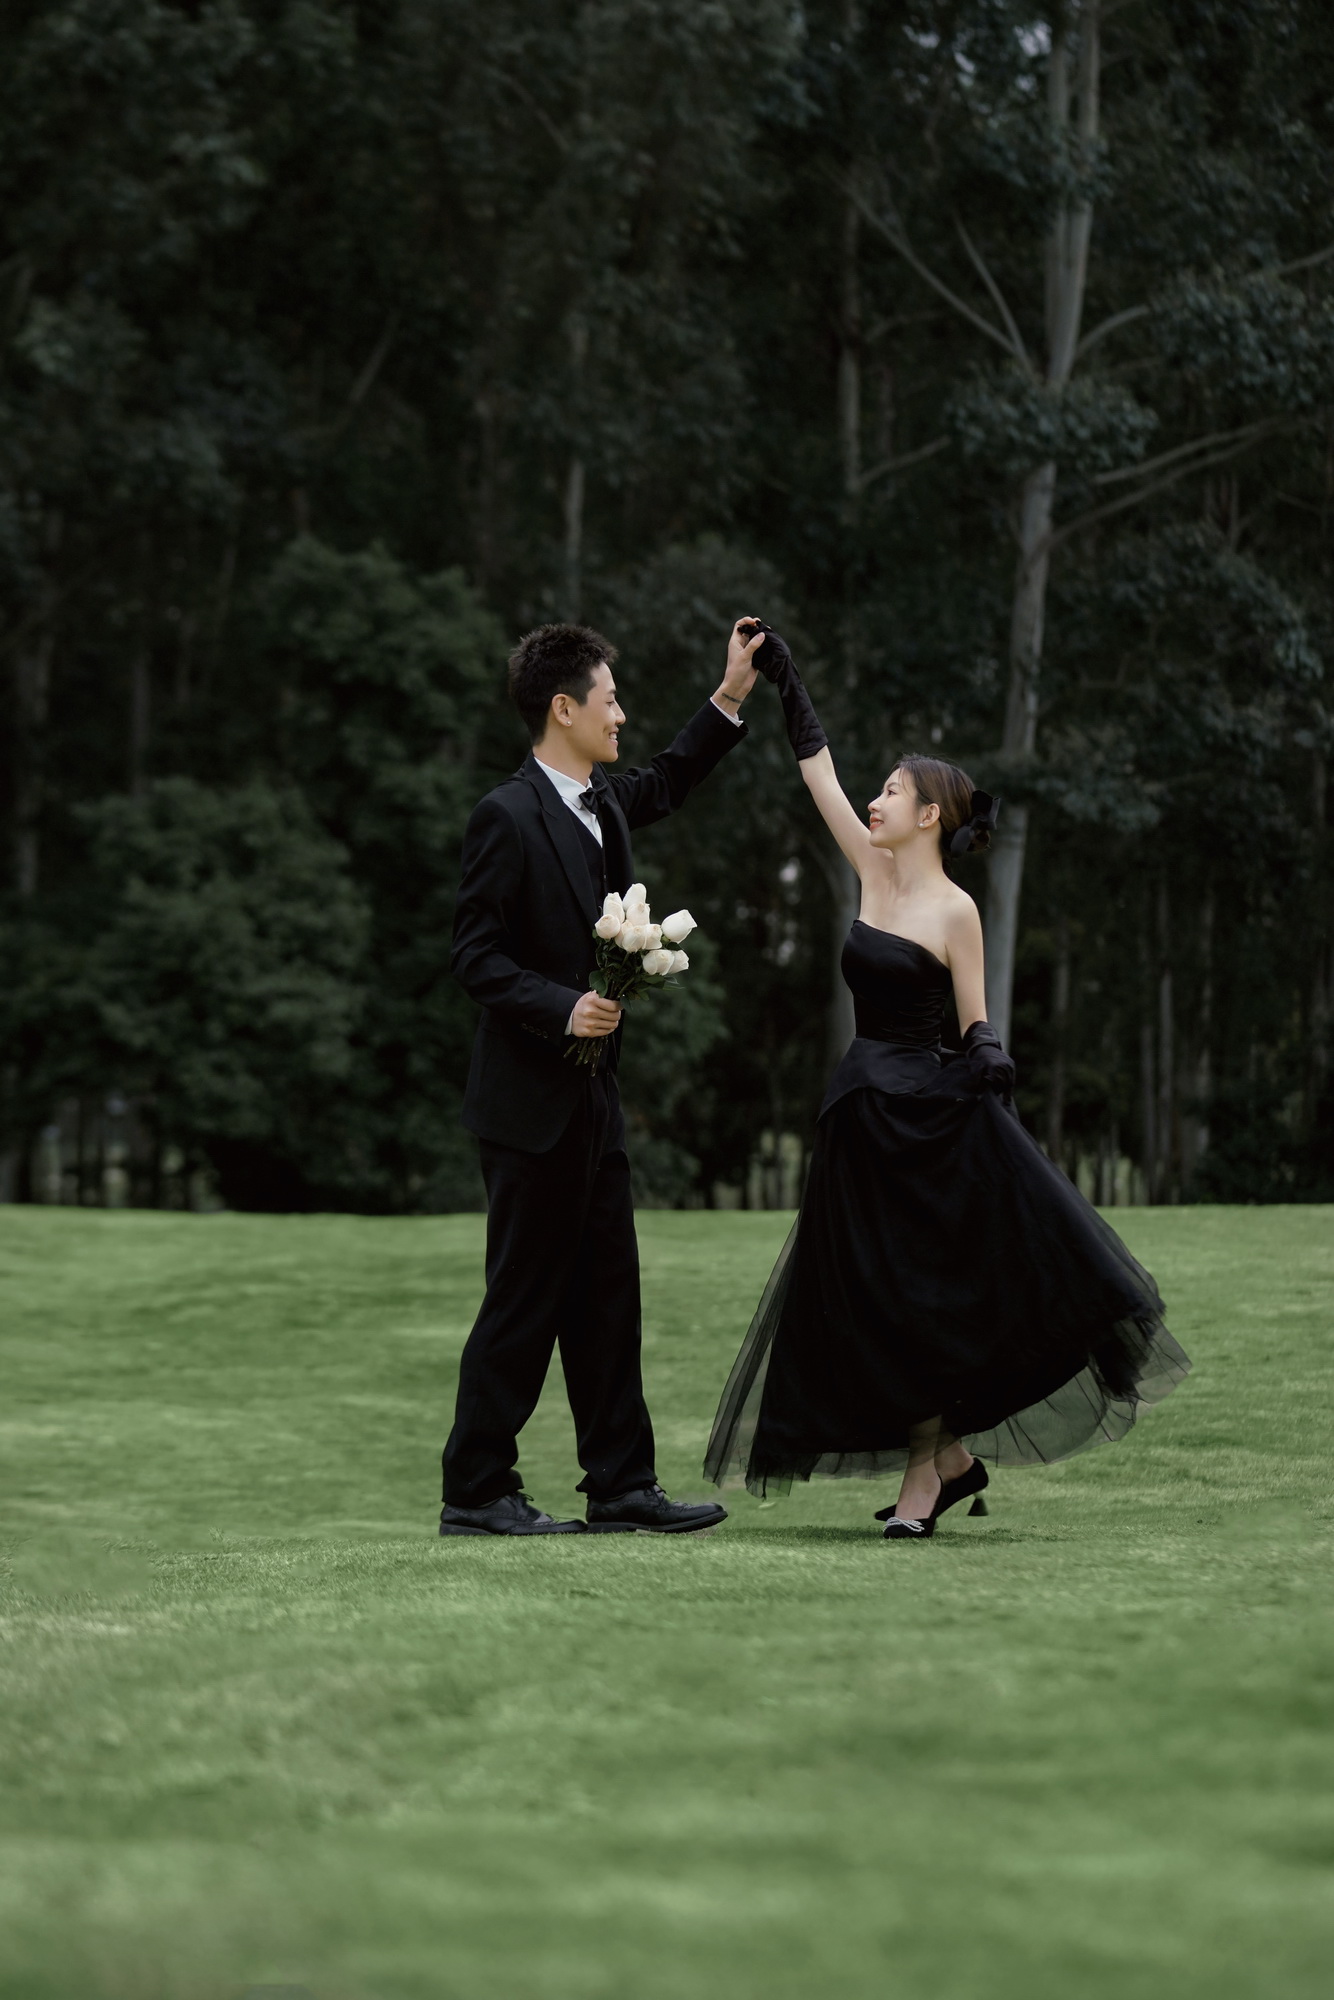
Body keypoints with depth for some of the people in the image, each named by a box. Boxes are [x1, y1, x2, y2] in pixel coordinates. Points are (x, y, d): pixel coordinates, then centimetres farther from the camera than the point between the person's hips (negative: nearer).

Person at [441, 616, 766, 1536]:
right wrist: (564, 1008, -25)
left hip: (592, 1097, 9)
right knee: (524, 1303, -4)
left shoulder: (603, 802, 11)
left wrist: (731, 696, 28)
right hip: (532, 1101, -9)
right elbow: (476, 957, -16)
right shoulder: (509, 817, -14)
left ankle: (623, 1487, 15)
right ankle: (476, 1493, 3)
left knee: (608, 1297, 10)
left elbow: (665, 785, 34)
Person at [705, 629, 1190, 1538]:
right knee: (874, 1300, 5)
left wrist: (988, 1059, -26)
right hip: (865, 1113, 6)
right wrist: (786, 681, 9)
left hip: (928, 1113, -6)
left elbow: (977, 1020, -5)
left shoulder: (955, 909, -8)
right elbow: (820, 772, 10)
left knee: (921, 1298, -4)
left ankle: (927, 1470, 6)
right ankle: (943, 1457, 14)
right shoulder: (877, 873, 7)